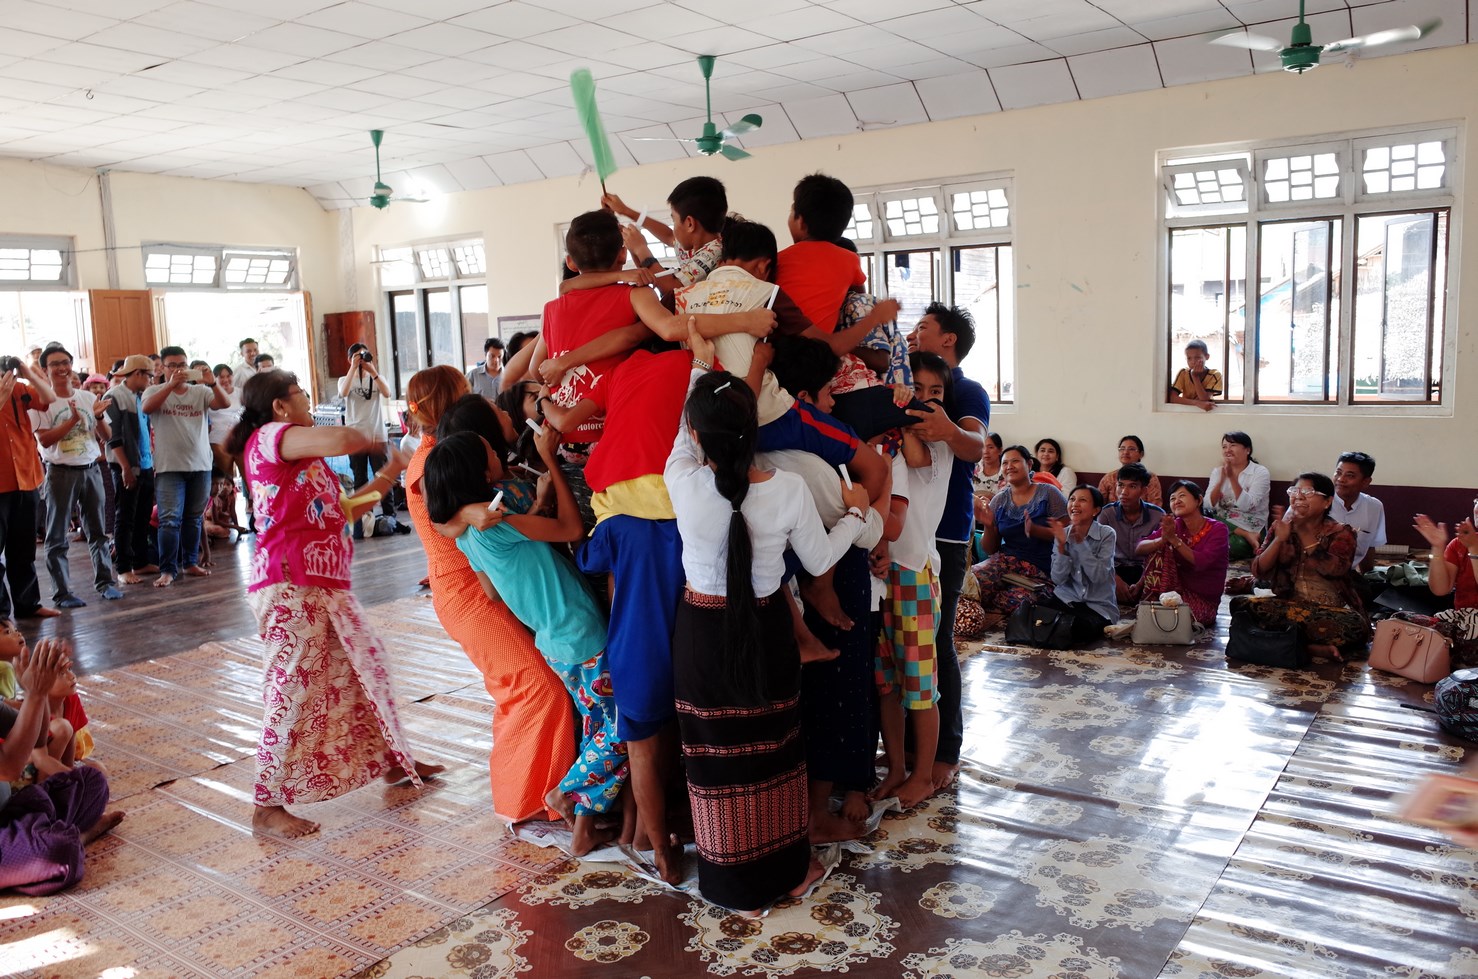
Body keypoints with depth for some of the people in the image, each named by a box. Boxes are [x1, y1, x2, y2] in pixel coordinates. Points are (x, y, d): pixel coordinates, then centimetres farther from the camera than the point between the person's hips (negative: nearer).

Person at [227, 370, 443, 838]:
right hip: (290, 585, -10)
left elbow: (342, 511, 22)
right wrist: (365, 438, -4)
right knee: (293, 689, -6)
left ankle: (392, 760, 35)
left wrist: (387, 477, 19)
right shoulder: (269, 437, -8)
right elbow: (340, 440, -25)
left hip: (326, 585, 10)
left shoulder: (306, 461, 22)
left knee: (365, 664, 19)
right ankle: (267, 805, 6)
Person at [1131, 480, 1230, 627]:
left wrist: (1174, 539, -31)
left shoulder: (1217, 529, -12)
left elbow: (1202, 562, -27)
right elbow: (1140, 548, -12)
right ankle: (1148, 606, -13)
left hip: (1202, 602, -4)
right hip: (1178, 589, 4)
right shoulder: (1175, 526, -1)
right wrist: (1162, 539, -32)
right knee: (1160, 547, -15)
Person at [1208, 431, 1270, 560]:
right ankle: (1246, 535, -18)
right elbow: (1208, 505, -6)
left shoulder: (1260, 472, -3)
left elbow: (1245, 506, -18)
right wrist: (1222, 479, -18)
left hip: (1251, 528, -5)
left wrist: (1232, 477, -24)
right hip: (1223, 524, 6)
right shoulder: (1218, 471, 8)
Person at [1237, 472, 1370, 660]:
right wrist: (1280, 539, -15)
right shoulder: (1282, 528, 8)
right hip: (1288, 604, 3)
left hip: (1331, 611, -3)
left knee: (1355, 626, -36)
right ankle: (1313, 646, -22)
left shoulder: (1341, 533, 0)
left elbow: (1334, 569, -20)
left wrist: (1305, 536, -15)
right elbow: (1259, 570, -2)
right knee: (1241, 604, -23)